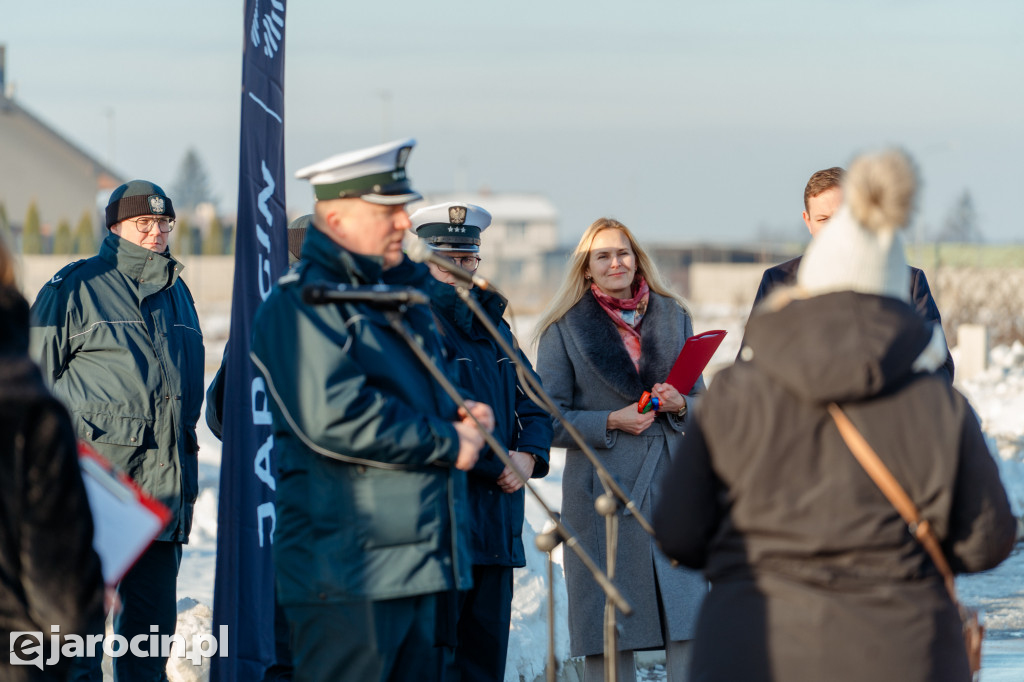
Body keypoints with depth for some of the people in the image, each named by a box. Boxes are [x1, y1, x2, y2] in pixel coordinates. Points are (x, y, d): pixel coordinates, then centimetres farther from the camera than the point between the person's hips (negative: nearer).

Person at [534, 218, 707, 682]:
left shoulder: (673, 317, 13)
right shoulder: (565, 328, 3)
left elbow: (701, 403, 17)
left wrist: (678, 405, -6)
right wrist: (611, 422, -13)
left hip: (671, 485, 2)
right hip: (601, 494, -2)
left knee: (688, 626, -6)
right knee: (609, 639, -1)